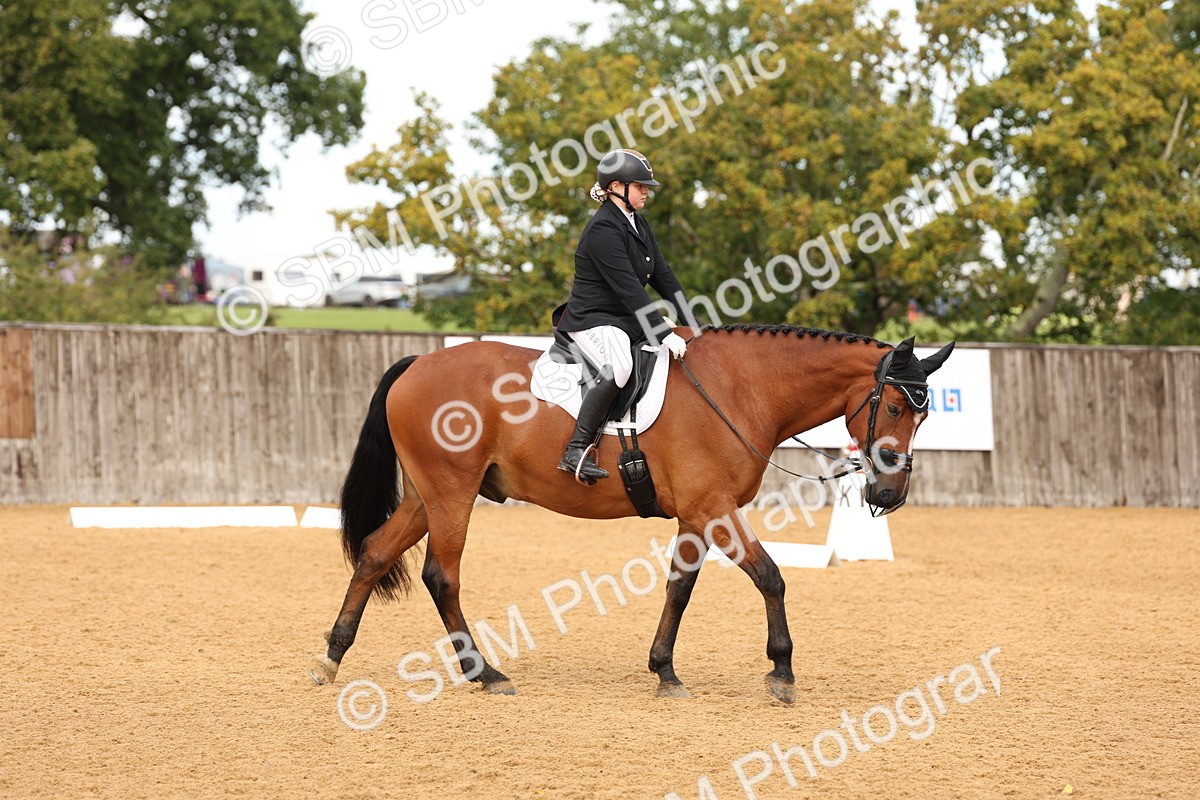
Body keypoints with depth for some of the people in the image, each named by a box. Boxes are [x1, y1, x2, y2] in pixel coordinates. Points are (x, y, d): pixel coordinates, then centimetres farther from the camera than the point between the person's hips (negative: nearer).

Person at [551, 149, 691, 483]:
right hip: (593, 321, -10)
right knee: (619, 366, -38)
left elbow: (663, 277, 14)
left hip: (627, 321, 10)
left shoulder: (638, 225, 14)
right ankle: (576, 451, -38)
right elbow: (627, 288, -24)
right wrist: (665, 333, -27)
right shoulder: (603, 229, -17)